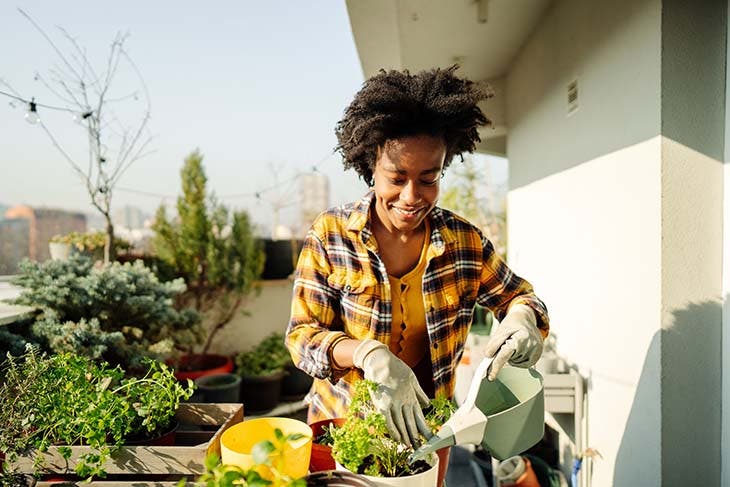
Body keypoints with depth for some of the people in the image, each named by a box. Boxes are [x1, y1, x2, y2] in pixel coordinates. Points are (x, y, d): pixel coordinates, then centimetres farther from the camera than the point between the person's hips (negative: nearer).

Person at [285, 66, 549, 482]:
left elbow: (519, 296, 3)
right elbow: (302, 335, -16)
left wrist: (521, 317, -22)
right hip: (343, 423, -1)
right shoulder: (329, 236, -16)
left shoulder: (465, 241, -10)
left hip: (425, 428, 2)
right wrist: (367, 354, -36)